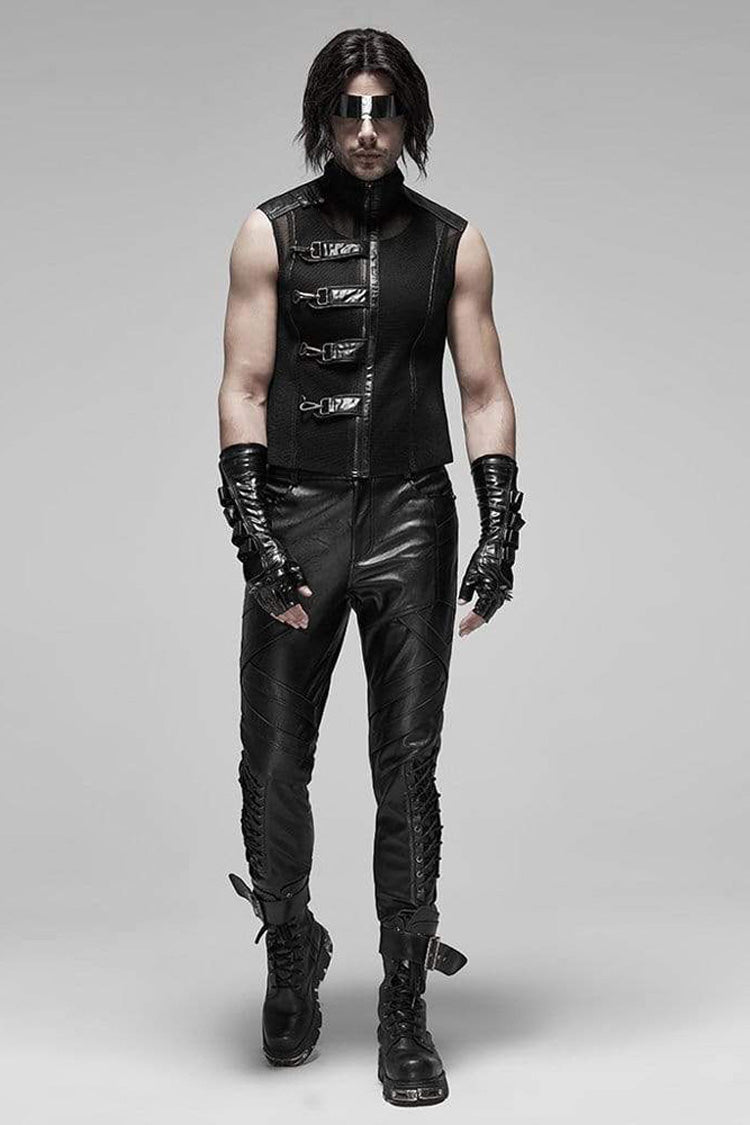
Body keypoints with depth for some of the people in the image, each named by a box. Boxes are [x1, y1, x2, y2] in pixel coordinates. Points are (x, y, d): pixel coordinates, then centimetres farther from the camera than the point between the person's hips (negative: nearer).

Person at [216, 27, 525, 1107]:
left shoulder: (453, 244, 8)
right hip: (294, 514, 0)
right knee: (273, 769, 1)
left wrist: (500, 528, -5)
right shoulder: (271, 233, 5)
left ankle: (404, 1011, 12)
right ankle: (292, 948, 29)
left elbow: (486, 394, 7)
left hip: (411, 516, 1)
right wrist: (252, 530, -11)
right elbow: (244, 388, -1)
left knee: (408, 772, 0)